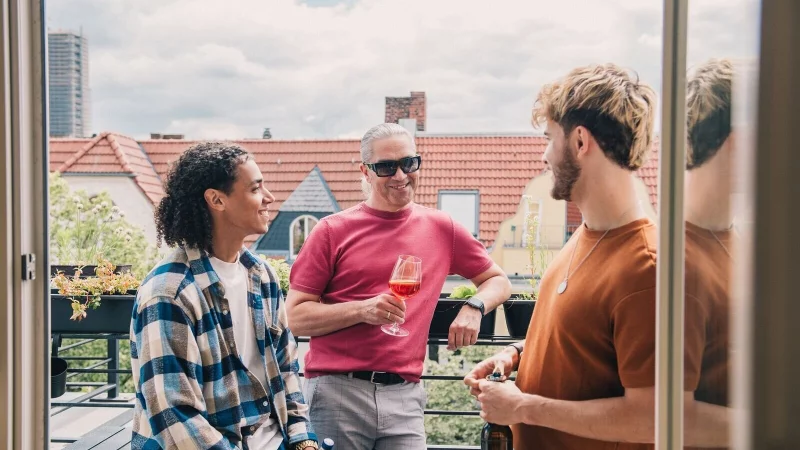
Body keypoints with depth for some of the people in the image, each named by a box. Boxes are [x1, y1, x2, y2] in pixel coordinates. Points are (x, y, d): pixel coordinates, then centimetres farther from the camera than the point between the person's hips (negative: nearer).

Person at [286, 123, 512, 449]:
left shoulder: (441, 229, 6)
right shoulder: (334, 231, -3)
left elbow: (498, 280, 18)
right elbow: (296, 317, -4)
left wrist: (474, 308, -3)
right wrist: (362, 310, -18)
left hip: (404, 397, 2)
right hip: (337, 391, -2)